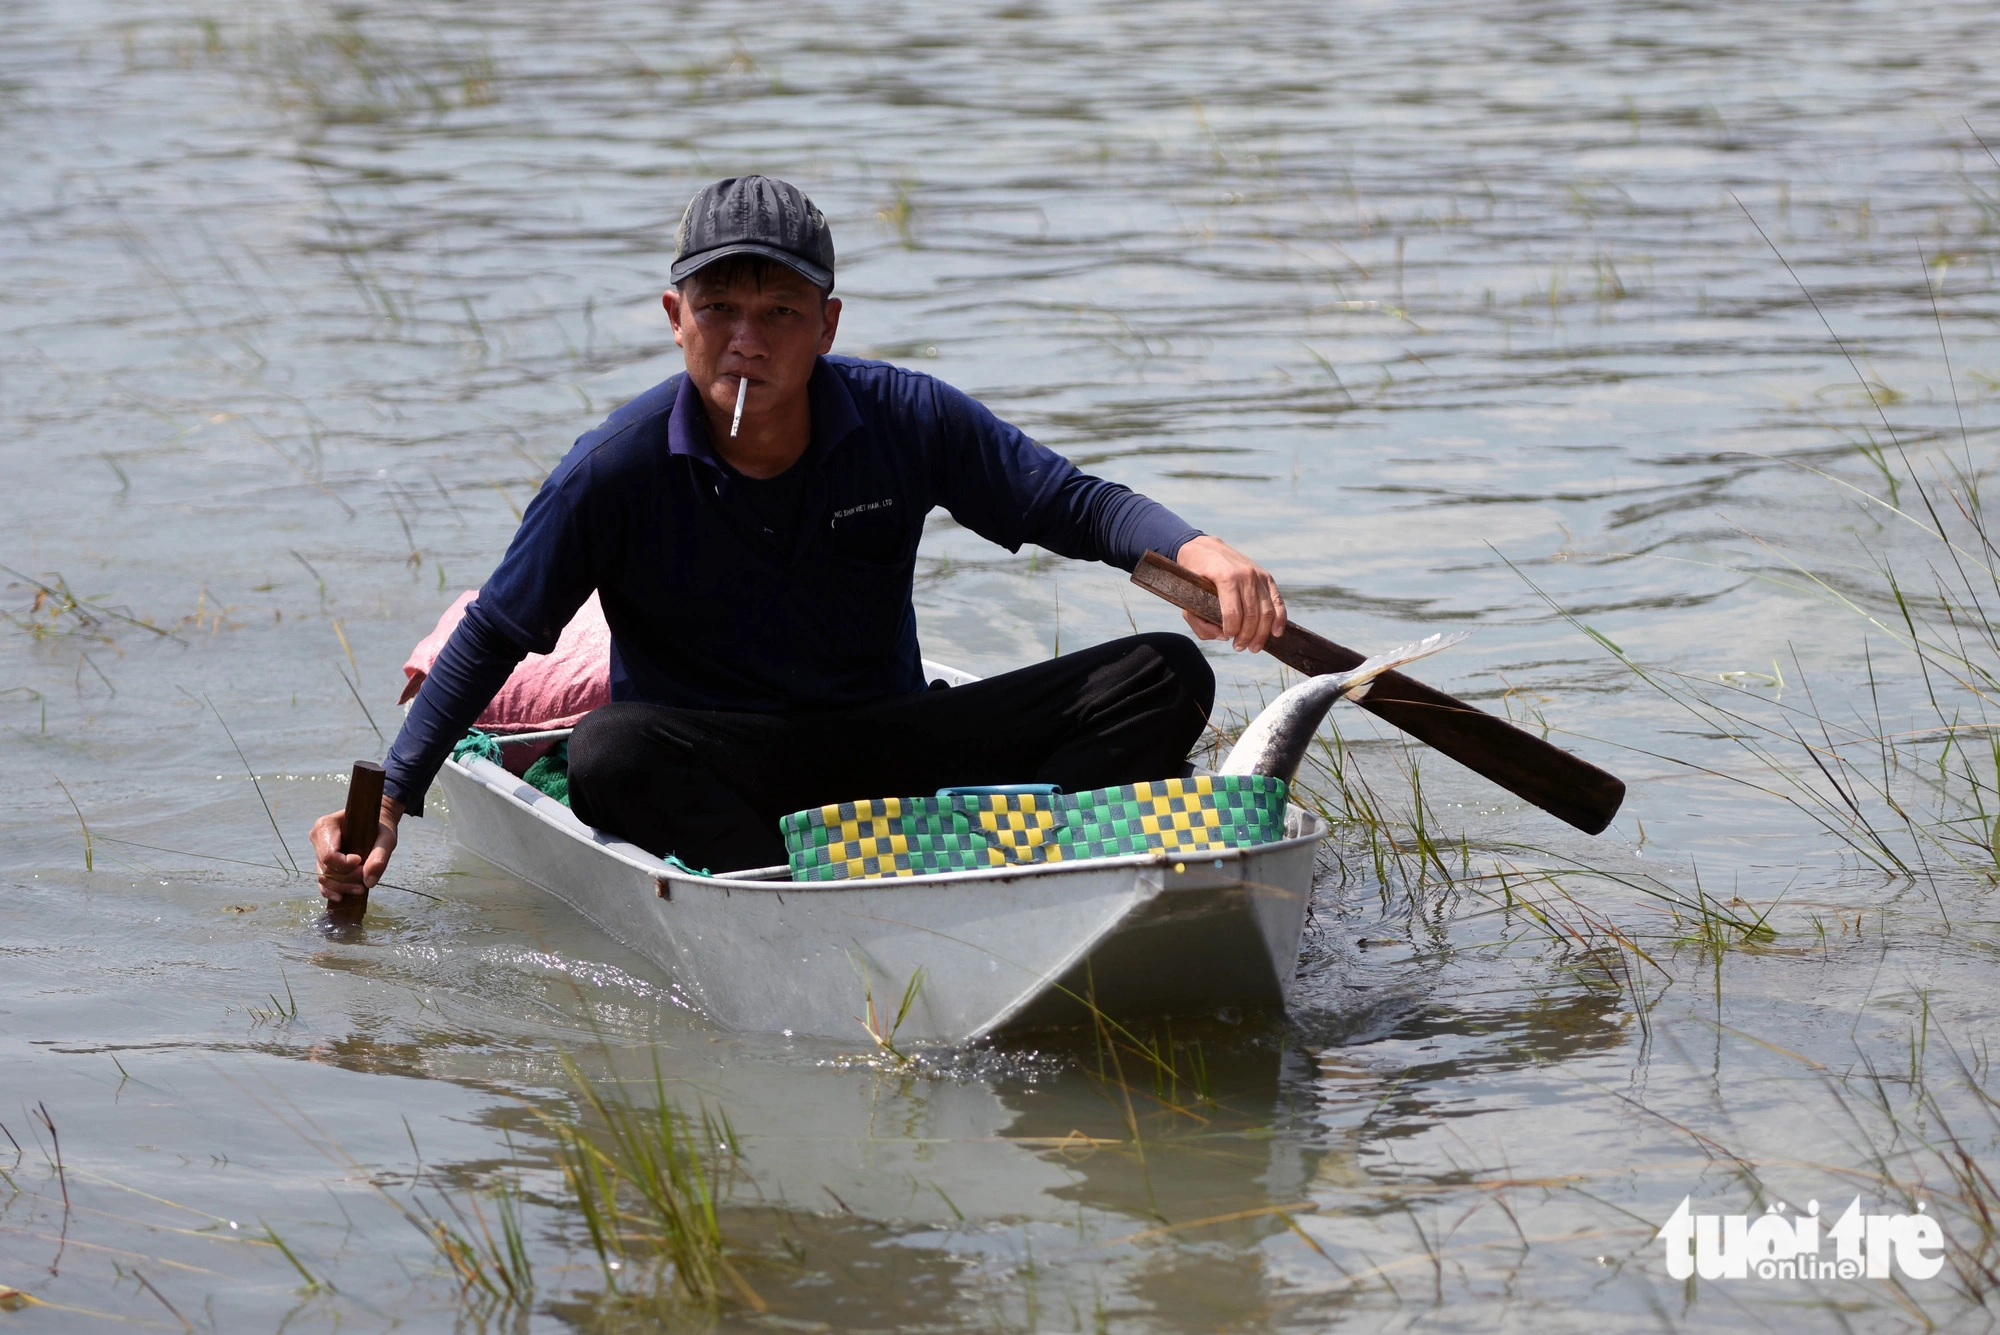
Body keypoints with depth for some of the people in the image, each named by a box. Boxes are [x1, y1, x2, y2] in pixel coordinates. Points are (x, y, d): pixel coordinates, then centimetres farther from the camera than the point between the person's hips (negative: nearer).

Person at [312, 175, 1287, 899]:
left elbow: (1076, 503, 0)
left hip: (887, 745, 3)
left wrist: (1195, 550, -21)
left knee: (1162, 681, -15)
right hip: (711, 759, -2)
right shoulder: (620, 469, -12)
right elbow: (493, 637, -6)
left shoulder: (910, 423, -6)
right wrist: (386, 800, -12)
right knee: (609, 752, -38)